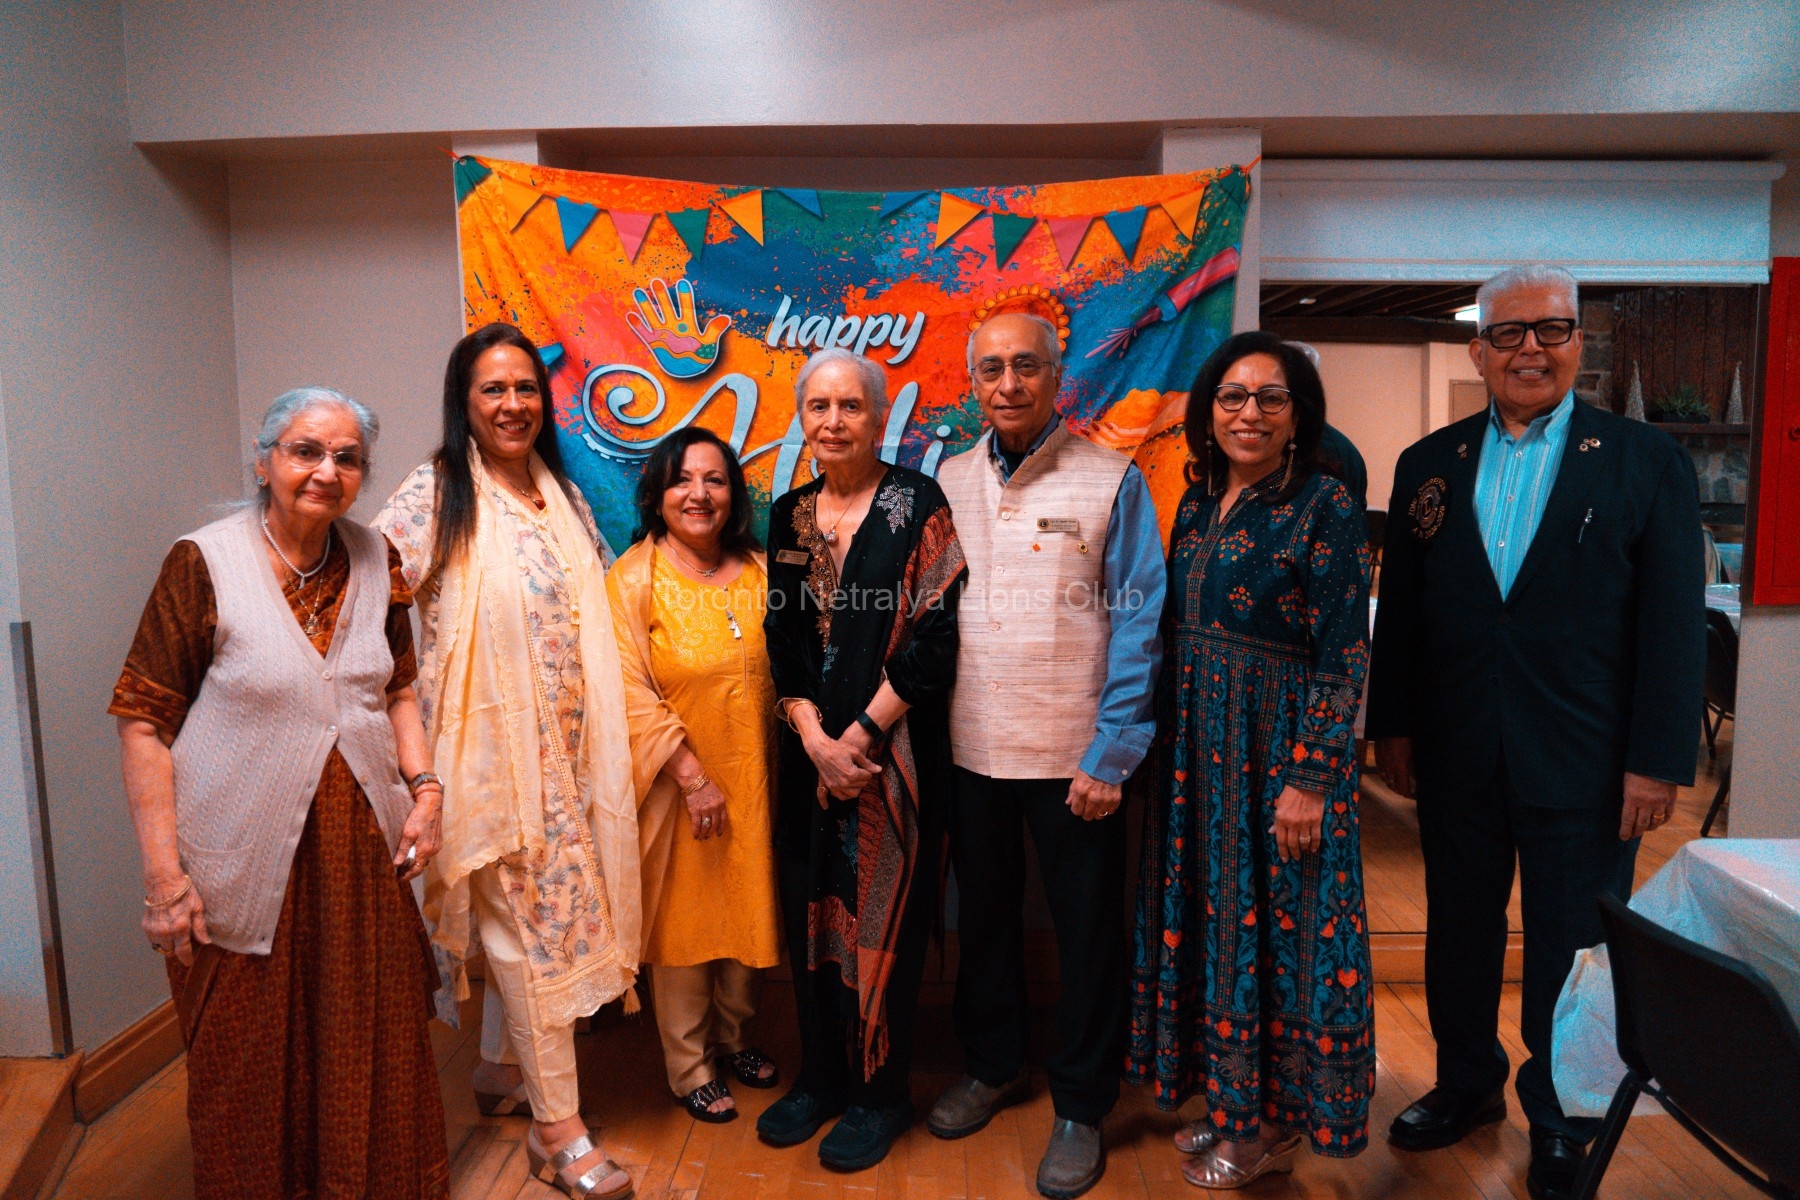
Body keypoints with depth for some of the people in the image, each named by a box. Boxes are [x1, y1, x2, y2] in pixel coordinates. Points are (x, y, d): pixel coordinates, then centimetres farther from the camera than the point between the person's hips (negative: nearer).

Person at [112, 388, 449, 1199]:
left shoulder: (375, 560, 4)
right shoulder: (204, 563, -10)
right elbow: (143, 719, -10)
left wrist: (424, 788, 2)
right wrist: (163, 871, -12)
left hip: (363, 855, 4)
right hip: (247, 868, -4)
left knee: (376, 1056, 14)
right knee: (254, 1068, 11)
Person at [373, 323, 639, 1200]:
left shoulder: (562, 493, 10)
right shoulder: (436, 494, -9)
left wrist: (598, 734, 12)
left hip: (565, 743, 6)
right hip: (491, 743, -6)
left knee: (528, 913, 17)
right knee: (530, 918, 0)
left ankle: (502, 1067, 38)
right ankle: (557, 1129, 13)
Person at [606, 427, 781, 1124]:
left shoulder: (760, 573, 3)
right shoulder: (632, 581, -9)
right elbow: (633, 694, -14)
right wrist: (693, 777, -17)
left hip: (754, 779, 4)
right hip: (676, 786, -4)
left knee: (748, 911, 16)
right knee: (683, 923, 9)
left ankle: (735, 1037, 39)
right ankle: (690, 1067, 28)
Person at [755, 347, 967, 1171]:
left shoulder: (919, 505, -6)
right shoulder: (790, 516, 9)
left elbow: (935, 635, -12)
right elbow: (782, 641, 5)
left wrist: (861, 734, -14)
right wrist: (815, 738, -8)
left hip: (893, 751, -4)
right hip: (810, 751, 5)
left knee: (881, 916, 4)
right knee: (810, 909, 13)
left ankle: (879, 1093, 24)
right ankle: (819, 1076, 33)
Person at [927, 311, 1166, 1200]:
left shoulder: (1110, 480, -6)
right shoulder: (948, 483, 5)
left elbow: (1139, 625, -8)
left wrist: (1111, 754, -13)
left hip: (1075, 757, -3)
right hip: (972, 750, 4)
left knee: (1086, 931, 10)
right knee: (984, 914, 18)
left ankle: (1080, 1109, 30)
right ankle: (991, 1065, 41)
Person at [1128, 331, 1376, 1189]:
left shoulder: (1325, 508, -11)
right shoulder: (1199, 502, 8)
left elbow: (1341, 658, -14)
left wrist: (1309, 778, -18)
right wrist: (1164, 749, 9)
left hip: (1279, 750, -6)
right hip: (1195, 748, 7)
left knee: (1273, 924, 6)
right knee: (1206, 913, 15)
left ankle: (1274, 1124, 26)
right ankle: (1226, 1095, 35)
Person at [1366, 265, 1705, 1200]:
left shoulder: (1646, 462, -2)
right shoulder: (1427, 466, 5)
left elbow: (1674, 622, -5)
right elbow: (1399, 612, 6)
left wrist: (1658, 760, -9)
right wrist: (1393, 727, 4)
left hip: (1584, 766, -2)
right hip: (1456, 761, 3)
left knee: (1572, 950, 11)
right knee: (1459, 931, 16)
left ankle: (1560, 1123, 32)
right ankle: (1467, 1082, 38)